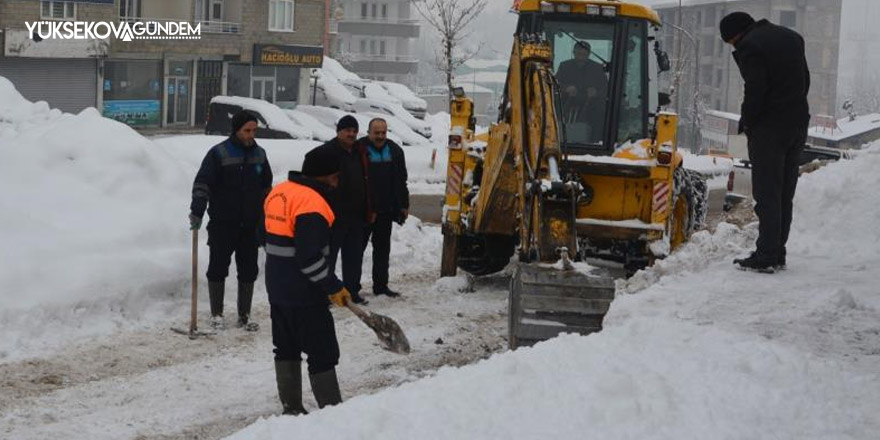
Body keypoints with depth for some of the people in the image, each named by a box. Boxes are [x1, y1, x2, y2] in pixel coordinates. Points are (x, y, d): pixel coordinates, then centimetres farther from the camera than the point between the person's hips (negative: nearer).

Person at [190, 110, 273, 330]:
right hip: (222, 224, -4)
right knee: (218, 269, 3)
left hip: (249, 225, 5)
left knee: (249, 270, 8)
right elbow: (202, 184, -12)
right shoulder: (218, 153, -8)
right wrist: (197, 211, -23)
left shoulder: (259, 154, 9)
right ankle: (216, 314, 13)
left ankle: (245, 315, 18)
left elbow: (266, 188, 18)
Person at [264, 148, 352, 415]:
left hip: (277, 288, 9)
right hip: (305, 294, -9)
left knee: (287, 349, 17)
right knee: (323, 354, -2)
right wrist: (333, 287, -16)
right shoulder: (312, 204, -22)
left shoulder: (278, 193, 7)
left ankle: (291, 408, 24)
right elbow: (310, 258, -26)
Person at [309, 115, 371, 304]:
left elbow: (366, 182, 19)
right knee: (328, 255, 0)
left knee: (354, 255, 13)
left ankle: (352, 291, 23)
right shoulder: (325, 152, -11)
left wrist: (367, 211, 15)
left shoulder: (359, 152, 13)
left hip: (356, 216, 7)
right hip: (333, 216, -7)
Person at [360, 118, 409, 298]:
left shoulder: (394, 150, 8)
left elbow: (401, 181, 16)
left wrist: (404, 205, 12)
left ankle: (380, 286, 20)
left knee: (382, 249, 12)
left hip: (385, 210, 6)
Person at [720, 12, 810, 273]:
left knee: (767, 195, -5)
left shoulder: (750, 47, -12)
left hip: (768, 127, -8)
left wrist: (746, 124, -4)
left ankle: (766, 256, -6)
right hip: (798, 124, 8)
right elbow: (805, 79, 18)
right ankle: (778, 254, 15)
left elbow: (755, 92, -18)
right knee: (785, 195, 12)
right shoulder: (791, 38, 15)